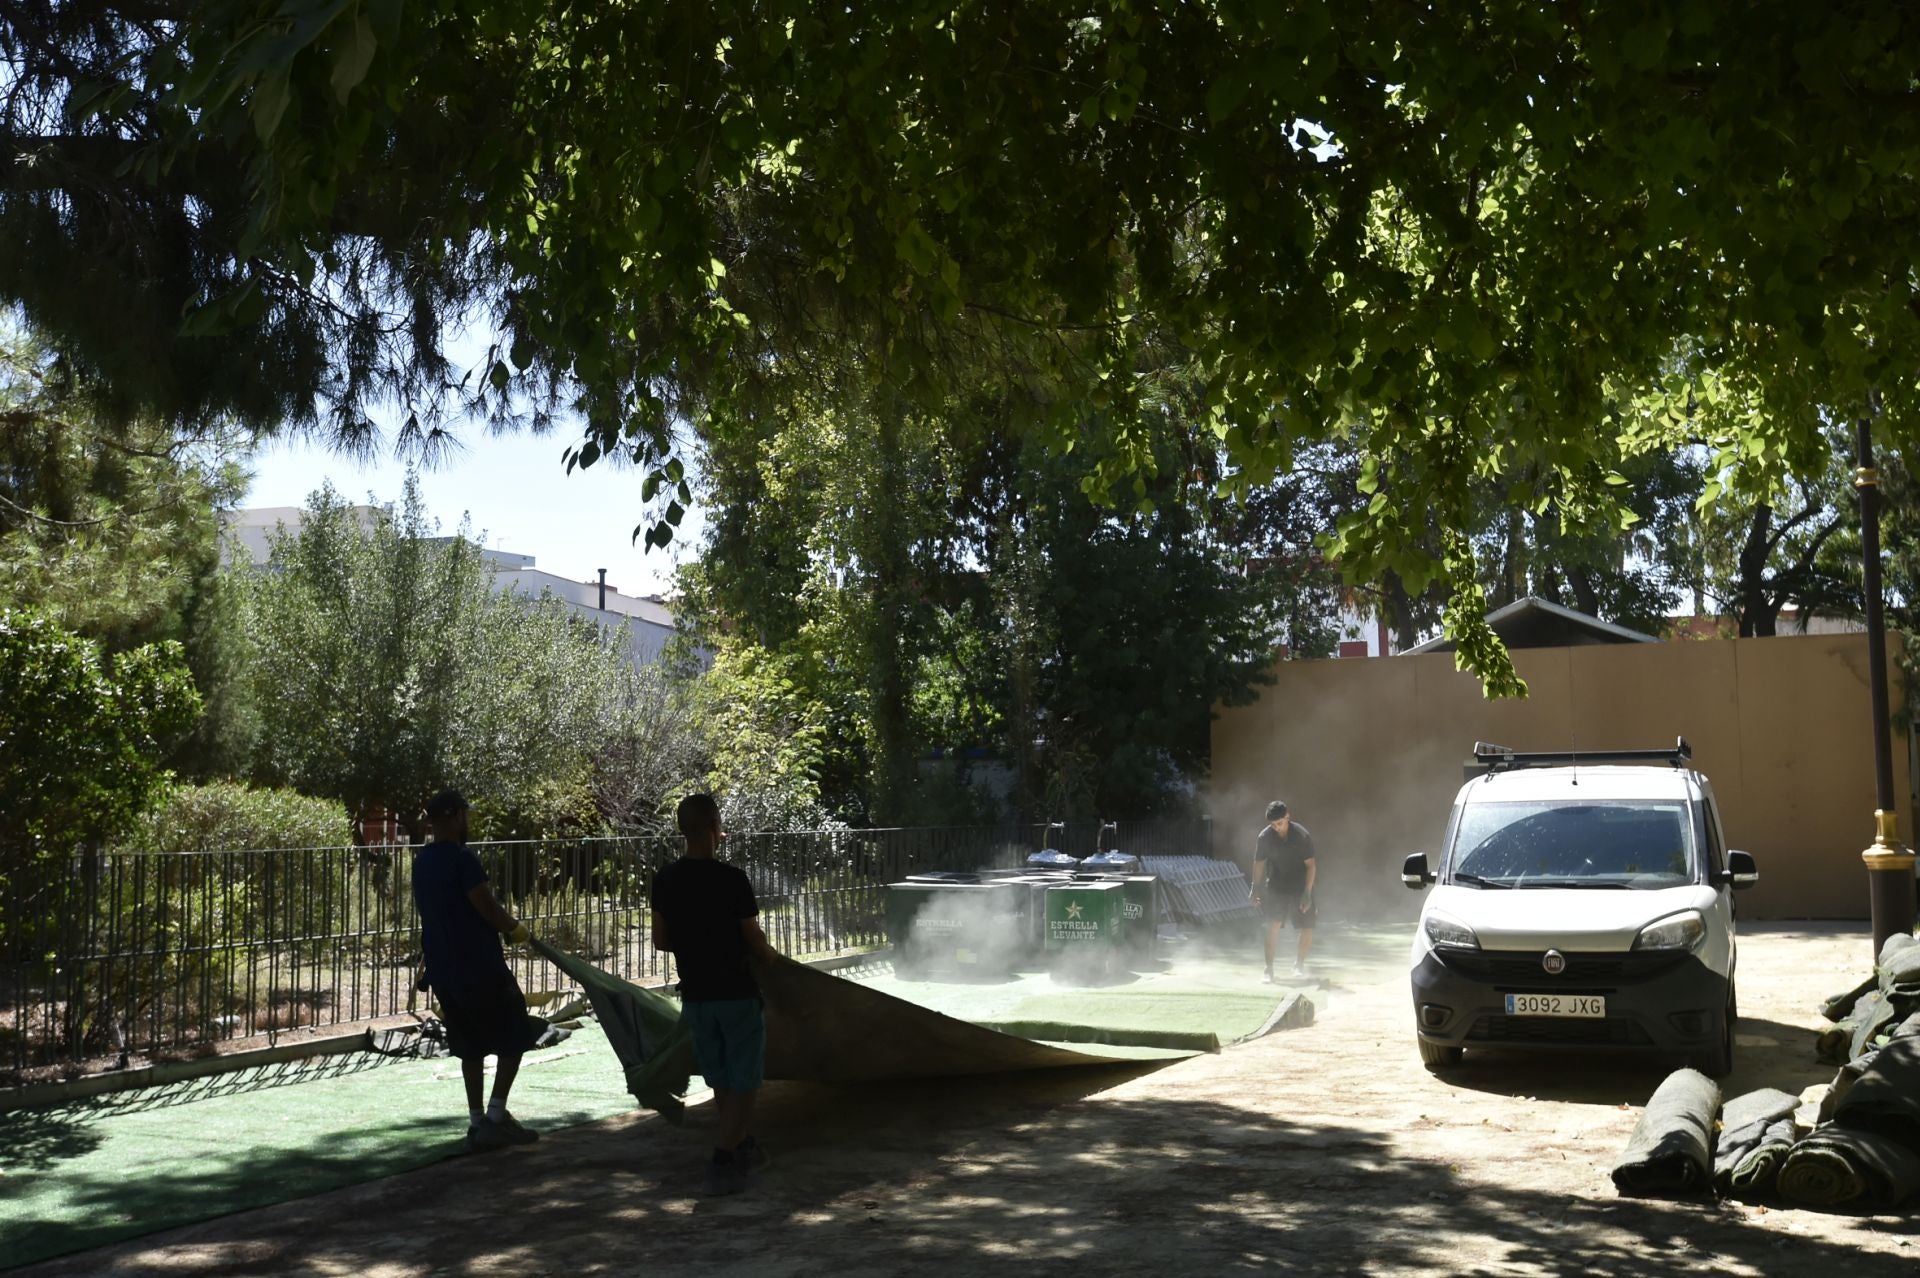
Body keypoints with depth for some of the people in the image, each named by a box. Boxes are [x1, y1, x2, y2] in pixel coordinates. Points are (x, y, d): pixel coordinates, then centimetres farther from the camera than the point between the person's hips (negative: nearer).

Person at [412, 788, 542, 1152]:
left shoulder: (422, 862, 10)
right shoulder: (462, 859, -17)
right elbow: (488, 908, -18)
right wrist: (516, 928, 1)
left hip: (442, 969, 8)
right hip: (479, 968, -8)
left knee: (471, 1047, 15)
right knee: (514, 1036, 4)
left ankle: (477, 1123, 14)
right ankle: (496, 1116, 0)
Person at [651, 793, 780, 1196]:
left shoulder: (665, 880, -2)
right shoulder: (731, 879, -17)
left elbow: (660, 940, 6)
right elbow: (756, 943, -11)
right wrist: (767, 952, 11)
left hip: (695, 995, 5)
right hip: (736, 994, -5)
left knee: (722, 1083, 19)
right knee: (743, 1085, 4)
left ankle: (744, 1149, 31)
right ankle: (722, 1163, -6)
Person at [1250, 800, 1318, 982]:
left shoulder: (1302, 835, -15)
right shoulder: (1265, 837, -11)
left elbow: (1310, 865, -10)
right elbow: (1259, 864, 2)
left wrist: (1307, 893, -15)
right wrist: (1256, 890, 2)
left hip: (1300, 888, 0)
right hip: (1276, 888, 0)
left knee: (1307, 930, 0)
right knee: (1273, 924, -17)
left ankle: (1299, 963, 26)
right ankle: (1269, 969, -9)